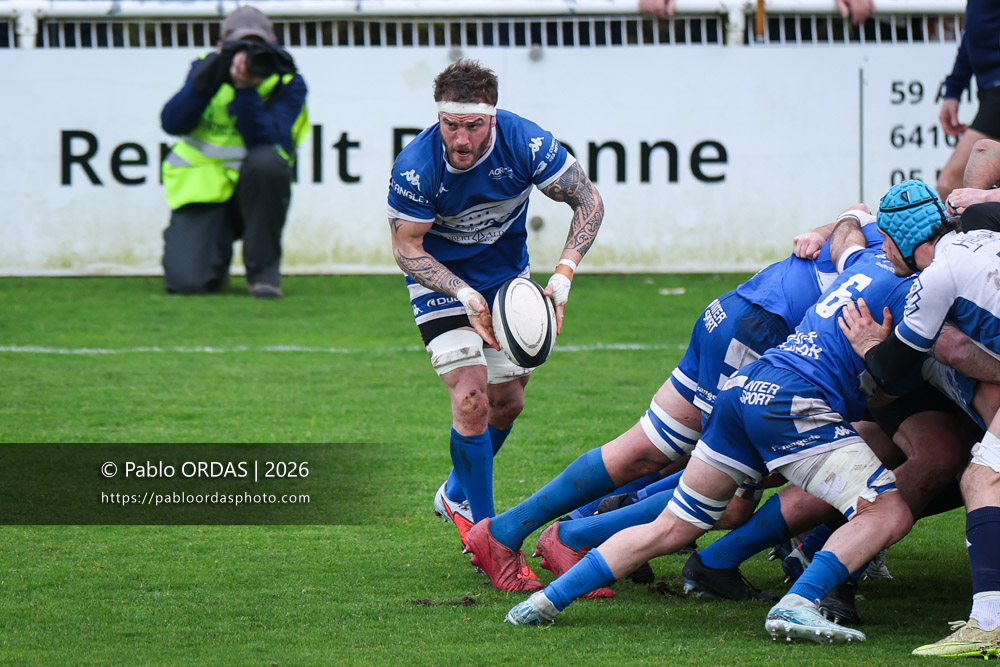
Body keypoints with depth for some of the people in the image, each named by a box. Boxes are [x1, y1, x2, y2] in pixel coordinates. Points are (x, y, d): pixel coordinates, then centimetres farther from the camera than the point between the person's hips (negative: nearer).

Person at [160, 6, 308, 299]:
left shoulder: (287, 84, -6)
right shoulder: (209, 69, 1)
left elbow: (267, 143, -22)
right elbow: (171, 124, -12)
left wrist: (246, 91, -30)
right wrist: (205, 81, -23)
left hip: (255, 192, -1)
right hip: (202, 189, 1)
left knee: (265, 161, -37)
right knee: (187, 281, -21)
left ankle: (263, 270, -19)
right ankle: (219, 247, 20)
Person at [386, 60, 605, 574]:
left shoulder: (526, 144, -28)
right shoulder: (416, 167, -32)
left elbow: (588, 201, -14)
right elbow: (407, 249, -18)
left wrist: (563, 276, -24)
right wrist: (466, 297, -30)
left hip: (507, 275, 4)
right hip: (441, 279, -4)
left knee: (507, 403, 12)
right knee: (472, 398, -18)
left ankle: (457, 494, 40)